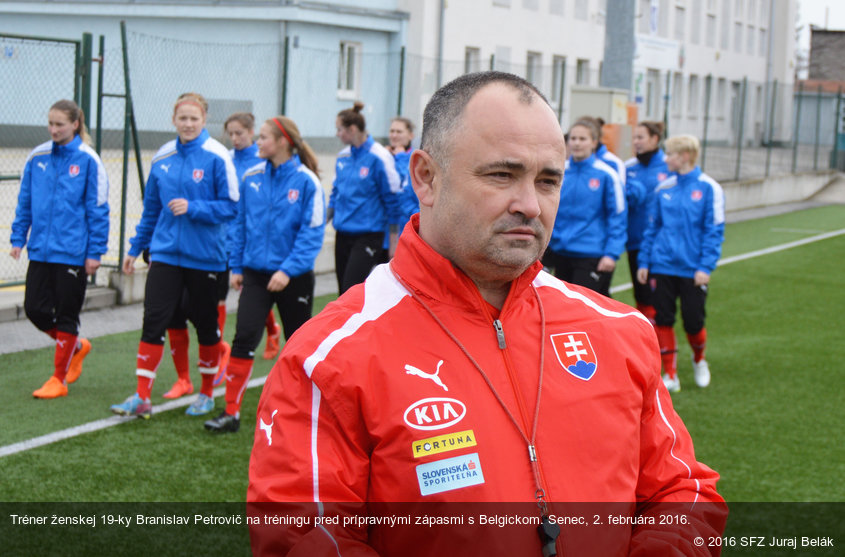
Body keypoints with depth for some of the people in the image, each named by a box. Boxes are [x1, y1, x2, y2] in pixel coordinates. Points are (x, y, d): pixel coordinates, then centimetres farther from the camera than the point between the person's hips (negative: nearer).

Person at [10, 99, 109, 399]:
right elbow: (25, 202, 13)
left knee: (66, 316, 3)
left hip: (72, 252, -4)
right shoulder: (37, 157, 4)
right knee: (35, 309, 3)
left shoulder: (88, 160, -8)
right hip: (41, 250, 5)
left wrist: (95, 252, -7)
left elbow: (98, 209, -6)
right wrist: (18, 238, 7)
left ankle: (59, 379, 15)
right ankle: (77, 346, 29)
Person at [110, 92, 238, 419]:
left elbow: (230, 206, -10)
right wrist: (136, 248, 18)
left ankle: (206, 393, 25)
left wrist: (193, 208, -21)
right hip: (165, 253, 3)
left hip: (204, 256, -3)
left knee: (205, 324, 9)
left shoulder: (217, 157, -9)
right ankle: (142, 397, -3)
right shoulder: (162, 158, 6)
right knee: (153, 320, -5)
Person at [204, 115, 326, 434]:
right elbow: (240, 224, 12)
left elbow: (312, 232, -12)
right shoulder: (252, 177, 3)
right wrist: (236, 266, 9)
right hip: (255, 273, 3)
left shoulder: (306, 181, -10)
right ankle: (231, 412, -8)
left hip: (294, 276, -3)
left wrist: (288, 270, -20)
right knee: (243, 337, -10)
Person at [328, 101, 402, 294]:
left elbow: (392, 197, -7)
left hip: (368, 235, -7)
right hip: (343, 233, 7)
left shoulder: (378, 157, -12)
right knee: (343, 293, 9)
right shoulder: (343, 157, 8)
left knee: (351, 291, -15)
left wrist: (393, 237, -5)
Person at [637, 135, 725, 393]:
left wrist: (706, 267, -13)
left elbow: (715, 231, -6)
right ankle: (670, 374, 12)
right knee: (663, 320, 2)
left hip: (692, 270, -3)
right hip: (663, 267, 4)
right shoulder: (664, 188, 6)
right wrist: (644, 261, 7)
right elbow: (652, 227, 12)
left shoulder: (708, 188, -5)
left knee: (693, 322, 1)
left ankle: (699, 359, 31)